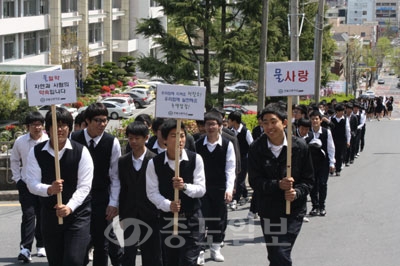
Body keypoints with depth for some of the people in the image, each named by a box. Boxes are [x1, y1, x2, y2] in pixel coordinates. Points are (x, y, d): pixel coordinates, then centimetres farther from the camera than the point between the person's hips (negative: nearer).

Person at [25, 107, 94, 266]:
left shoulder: (81, 152, -7)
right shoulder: (36, 152, -2)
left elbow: (84, 186, -11)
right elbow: (32, 184, -7)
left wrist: (70, 207, -25)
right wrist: (49, 189, -28)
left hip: (77, 213, -3)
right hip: (50, 214, 3)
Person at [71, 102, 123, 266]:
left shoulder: (112, 143, -7)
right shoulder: (74, 139, -4)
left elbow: (115, 176, -3)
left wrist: (113, 203, -6)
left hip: (101, 198, -2)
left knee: (101, 241, 0)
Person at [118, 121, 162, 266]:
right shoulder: (123, 161, 6)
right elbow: (122, 189, 8)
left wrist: (161, 214, -7)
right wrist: (121, 216, 7)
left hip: (150, 215, -3)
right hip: (130, 216, 3)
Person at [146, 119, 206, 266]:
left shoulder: (195, 159, -9)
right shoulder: (154, 163, -6)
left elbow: (201, 189, -7)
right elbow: (152, 192, -4)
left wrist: (185, 186, -27)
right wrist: (168, 205, -22)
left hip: (191, 219, -2)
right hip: (167, 219, 2)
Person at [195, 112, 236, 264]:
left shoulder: (227, 145, -5)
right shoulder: (198, 145, -1)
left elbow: (230, 169, -5)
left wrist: (229, 189, -12)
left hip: (220, 188, 0)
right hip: (202, 187, 0)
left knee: (219, 219, 8)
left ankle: (216, 249, 22)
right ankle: (199, 252, 1)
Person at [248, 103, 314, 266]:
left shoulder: (300, 146, -6)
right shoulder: (256, 148, -5)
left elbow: (308, 179, 1)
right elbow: (254, 181, -7)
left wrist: (297, 193, -18)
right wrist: (278, 185, -22)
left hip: (293, 210, -2)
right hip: (269, 211, 2)